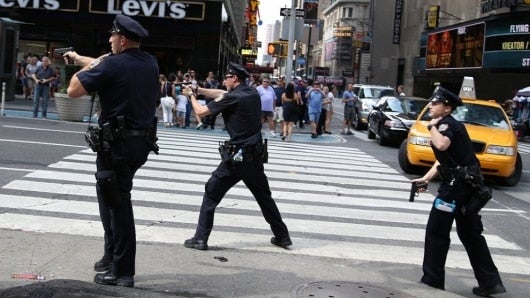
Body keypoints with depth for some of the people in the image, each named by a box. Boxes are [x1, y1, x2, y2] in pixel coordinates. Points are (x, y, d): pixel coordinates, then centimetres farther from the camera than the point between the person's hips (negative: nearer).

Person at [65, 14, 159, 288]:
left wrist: (88, 67, 7)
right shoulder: (150, 63, 8)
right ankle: (112, 257, 29)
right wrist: (78, 57, 36)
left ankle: (122, 272, 1)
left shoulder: (112, 64, -16)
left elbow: (73, 90, -10)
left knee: (117, 203, -3)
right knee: (111, 196, 22)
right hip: (142, 142, 8)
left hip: (117, 144, -8)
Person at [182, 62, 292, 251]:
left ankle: (200, 239, 3)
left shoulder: (232, 97, -12)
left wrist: (192, 96, 14)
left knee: (211, 195, 5)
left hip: (236, 157, -6)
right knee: (264, 197, 19)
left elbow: (201, 111, -4)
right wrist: (198, 89, 20)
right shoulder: (253, 93, 7)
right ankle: (282, 236, 23)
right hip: (256, 156, 6)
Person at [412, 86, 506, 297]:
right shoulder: (449, 125, 20)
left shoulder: (446, 123, -11)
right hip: (467, 183, 10)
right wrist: (426, 178, 16)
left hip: (456, 184, -10)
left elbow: (442, 145, -34)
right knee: (470, 233, 14)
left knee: (436, 231, -1)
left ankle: (433, 279, 6)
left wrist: (432, 126, -18)